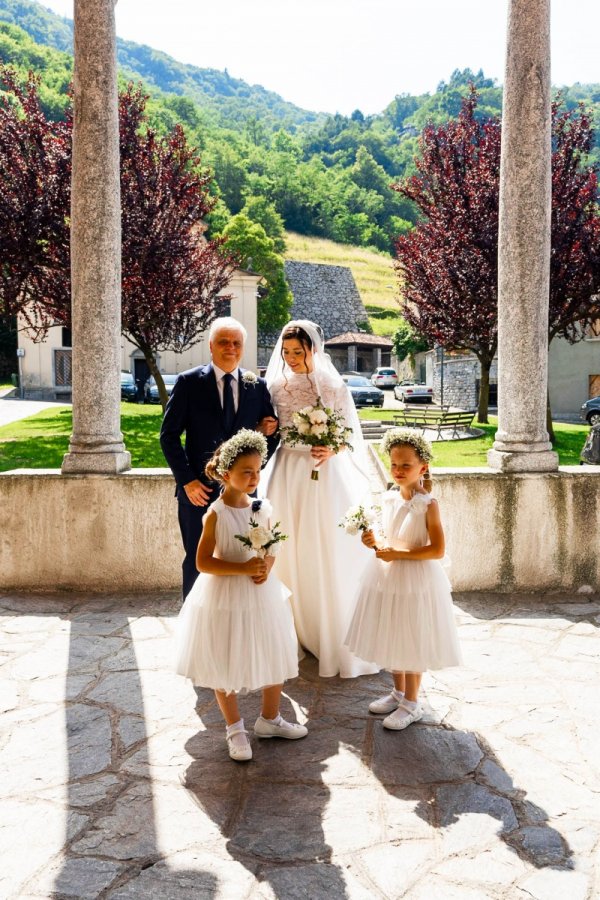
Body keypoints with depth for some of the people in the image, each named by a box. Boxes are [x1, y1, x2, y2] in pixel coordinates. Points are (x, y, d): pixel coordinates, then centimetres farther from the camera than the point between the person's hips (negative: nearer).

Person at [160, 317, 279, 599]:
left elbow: (270, 438, 13)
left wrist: (270, 432, -11)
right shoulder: (189, 382, -2)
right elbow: (169, 435, -3)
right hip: (199, 491, -2)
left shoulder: (258, 386, 6)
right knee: (197, 564, 8)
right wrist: (187, 480, -10)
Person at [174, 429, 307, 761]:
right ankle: (235, 728, 29)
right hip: (225, 596, -5)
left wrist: (266, 567, -12)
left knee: (275, 658, 15)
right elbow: (203, 562, -17)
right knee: (224, 665, 8)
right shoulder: (216, 514, -16)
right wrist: (243, 568, -25)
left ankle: (269, 719, 37)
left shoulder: (261, 507, -1)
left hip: (262, 594, 5)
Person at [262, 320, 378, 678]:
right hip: (288, 474, 3)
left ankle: (336, 640, 11)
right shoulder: (275, 387, 7)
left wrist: (332, 449, -16)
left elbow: (351, 433, 1)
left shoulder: (334, 386, -1)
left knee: (330, 556, -2)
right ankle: (297, 633, 16)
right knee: (290, 554, 3)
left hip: (325, 475, -2)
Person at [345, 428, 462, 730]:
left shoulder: (428, 505, -16)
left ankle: (411, 704, 22)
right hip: (386, 577, 6)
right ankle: (398, 693, 37)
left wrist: (398, 554, -22)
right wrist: (375, 542, -7)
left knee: (412, 642, 6)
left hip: (416, 580, -6)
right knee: (391, 638, 17)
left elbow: (437, 550, -19)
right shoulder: (388, 499, 2)